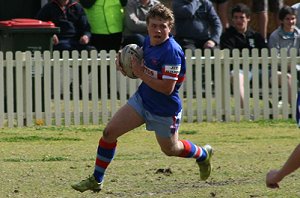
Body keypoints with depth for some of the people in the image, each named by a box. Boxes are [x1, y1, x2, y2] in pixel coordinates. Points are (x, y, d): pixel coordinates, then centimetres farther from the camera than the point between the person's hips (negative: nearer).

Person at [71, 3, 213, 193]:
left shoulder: (172, 51, -28)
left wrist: (141, 74, -24)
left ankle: (203, 154, 49)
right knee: (109, 132, -5)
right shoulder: (148, 41, -3)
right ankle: (96, 180, 7)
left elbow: (167, 88, -29)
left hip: (165, 110, -7)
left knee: (170, 149, 17)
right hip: (142, 99, 7)